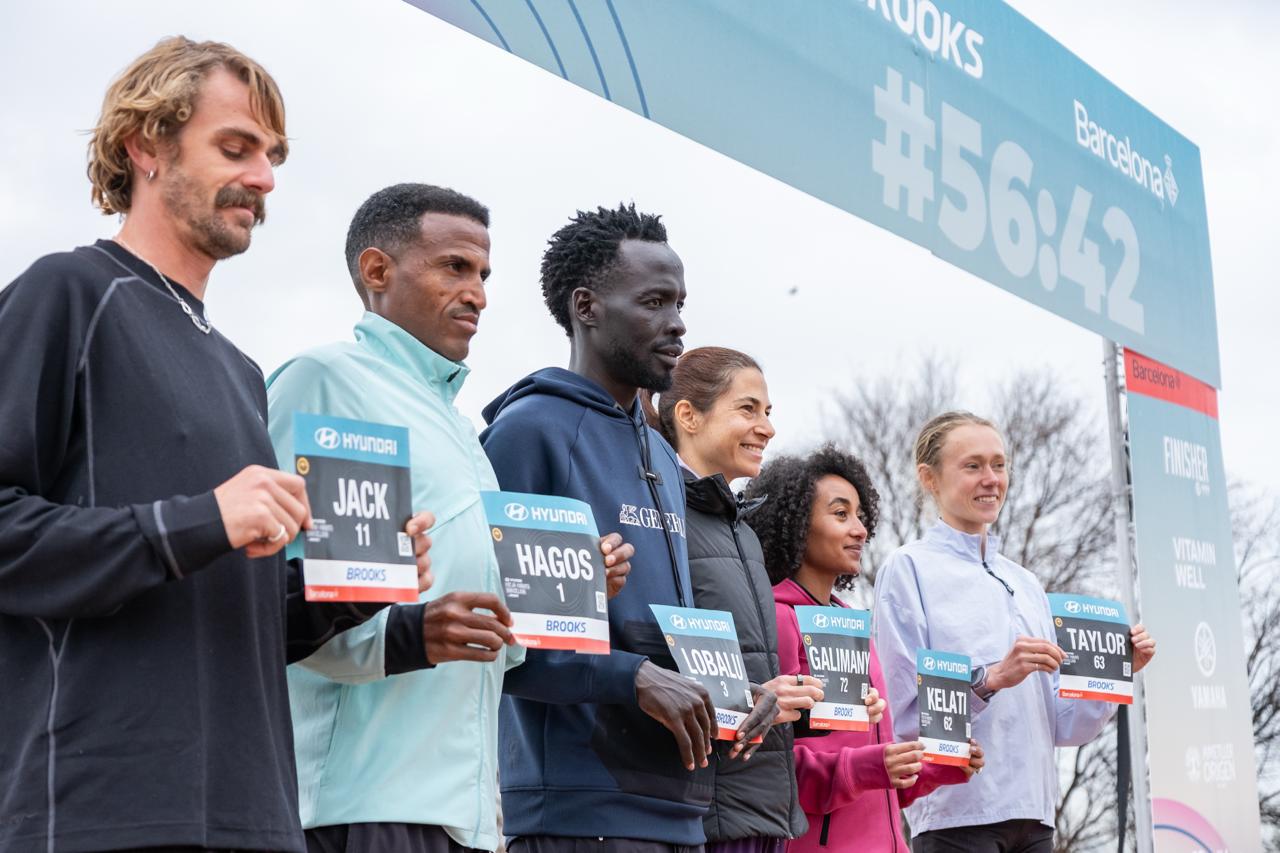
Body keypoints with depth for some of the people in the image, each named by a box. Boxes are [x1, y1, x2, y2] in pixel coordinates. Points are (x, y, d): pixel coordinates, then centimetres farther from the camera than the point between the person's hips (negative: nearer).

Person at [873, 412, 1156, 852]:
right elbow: (903, 709, -11)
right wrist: (991, 678, -21)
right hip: (957, 815, -6)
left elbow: (1059, 727, 16)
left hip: (1033, 815, 6)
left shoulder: (1026, 585, 18)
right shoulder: (909, 568, -1)